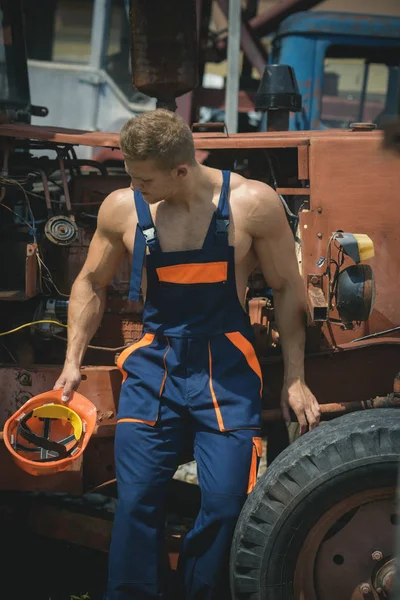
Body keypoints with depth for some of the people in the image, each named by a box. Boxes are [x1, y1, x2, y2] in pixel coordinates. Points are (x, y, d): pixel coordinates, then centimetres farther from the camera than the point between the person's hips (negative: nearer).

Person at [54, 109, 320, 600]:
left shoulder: (252, 204, -8)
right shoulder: (123, 208, -2)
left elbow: (287, 289, 2)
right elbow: (90, 283, 14)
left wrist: (294, 378, 2)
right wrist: (73, 361, 10)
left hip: (226, 370, -2)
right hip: (153, 363, 2)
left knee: (225, 502, -8)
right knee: (136, 499, -4)